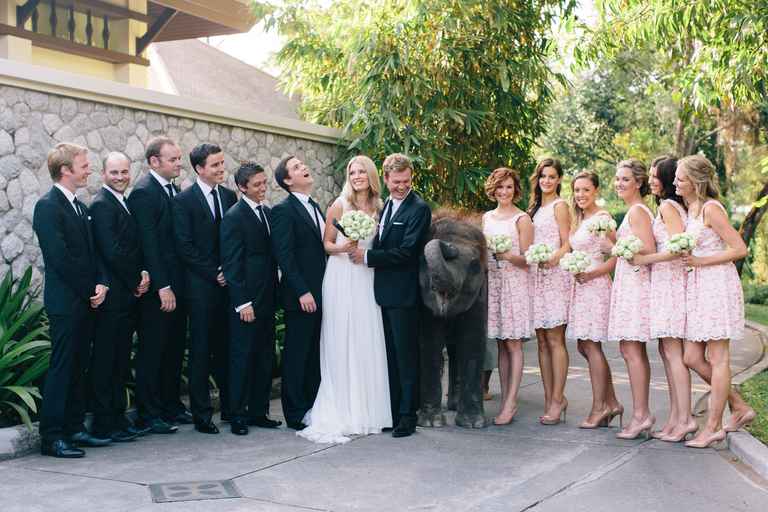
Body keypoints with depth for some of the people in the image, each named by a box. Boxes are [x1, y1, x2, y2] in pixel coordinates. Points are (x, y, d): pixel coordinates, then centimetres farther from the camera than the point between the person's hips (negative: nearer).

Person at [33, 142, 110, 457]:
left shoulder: (78, 206, 16)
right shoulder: (48, 206, -11)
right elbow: (61, 259, -17)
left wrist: (101, 284, 1)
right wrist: (91, 290, -11)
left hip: (86, 301, 8)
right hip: (65, 302, -8)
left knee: (78, 368, 12)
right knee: (61, 369, -5)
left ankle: (74, 429, 19)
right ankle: (51, 437, 0)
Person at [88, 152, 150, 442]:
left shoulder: (124, 203, 17)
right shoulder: (102, 205, -12)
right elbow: (112, 251, -19)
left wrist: (140, 276, 0)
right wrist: (136, 282, -10)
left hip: (128, 294, 9)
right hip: (113, 296, -9)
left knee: (121, 361, 14)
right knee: (105, 361, -2)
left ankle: (118, 418, 22)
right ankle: (104, 426, 3)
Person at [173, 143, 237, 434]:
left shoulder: (229, 196, 11)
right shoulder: (184, 200, -5)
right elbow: (184, 247, -9)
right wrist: (214, 274, -10)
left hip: (227, 283, 5)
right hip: (201, 286, -5)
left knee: (226, 348, 10)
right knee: (201, 351, 1)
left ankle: (229, 407, 19)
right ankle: (201, 415, 8)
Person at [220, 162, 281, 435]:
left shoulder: (268, 212, 12)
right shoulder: (234, 217, -10)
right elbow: (231, 263, -13)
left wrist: (275, 295, 10)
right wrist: (242, 303, -16)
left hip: (267, 299, 7)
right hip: (247, 301, -7)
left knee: (265, 358, 11)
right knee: (243, 358, 0)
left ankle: (259, 412, 21)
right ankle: (238, 416, 10)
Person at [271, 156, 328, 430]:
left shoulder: (315, 207, 16)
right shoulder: (283, 210, -9)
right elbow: (284, 255, -15)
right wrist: (302, 292, -19)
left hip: (319, 294, 7)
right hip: (301, 296, -7)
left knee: (315, 355, 12)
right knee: (296, 355, 1)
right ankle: (295, 414, 9)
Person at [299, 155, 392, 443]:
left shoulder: (378, 207, 10)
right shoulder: (339, 206, -1)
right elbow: (326, 244, 2)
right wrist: (343, 248, -16)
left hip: (367, 280, 3)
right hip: (341, 279, -3)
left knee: (368, 343, 3)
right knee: (341, 344, -3)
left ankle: (368, 410, 12)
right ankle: (343, 411, 3)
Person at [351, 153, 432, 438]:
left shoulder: (419, 209, -11)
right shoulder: (386, 205, 15)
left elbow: (406, 252, -18)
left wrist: (368, 256, -14)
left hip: (403, 293, -8)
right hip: (385, 291, 8)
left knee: (406, 355, -1)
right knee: (391, 356, 14)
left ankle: (407, 417, 7)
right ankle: (392, 412, 22)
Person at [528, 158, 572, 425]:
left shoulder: (560, 205, -1)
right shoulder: (534, 206, 19)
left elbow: (567, 245, -7)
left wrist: (551, 259, -23)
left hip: (555, 275, -7)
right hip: (536, 276, 7)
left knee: (555, 339, -8)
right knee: (542, 340, 5)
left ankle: (558, 399, -5)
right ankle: (549, 399, 8)